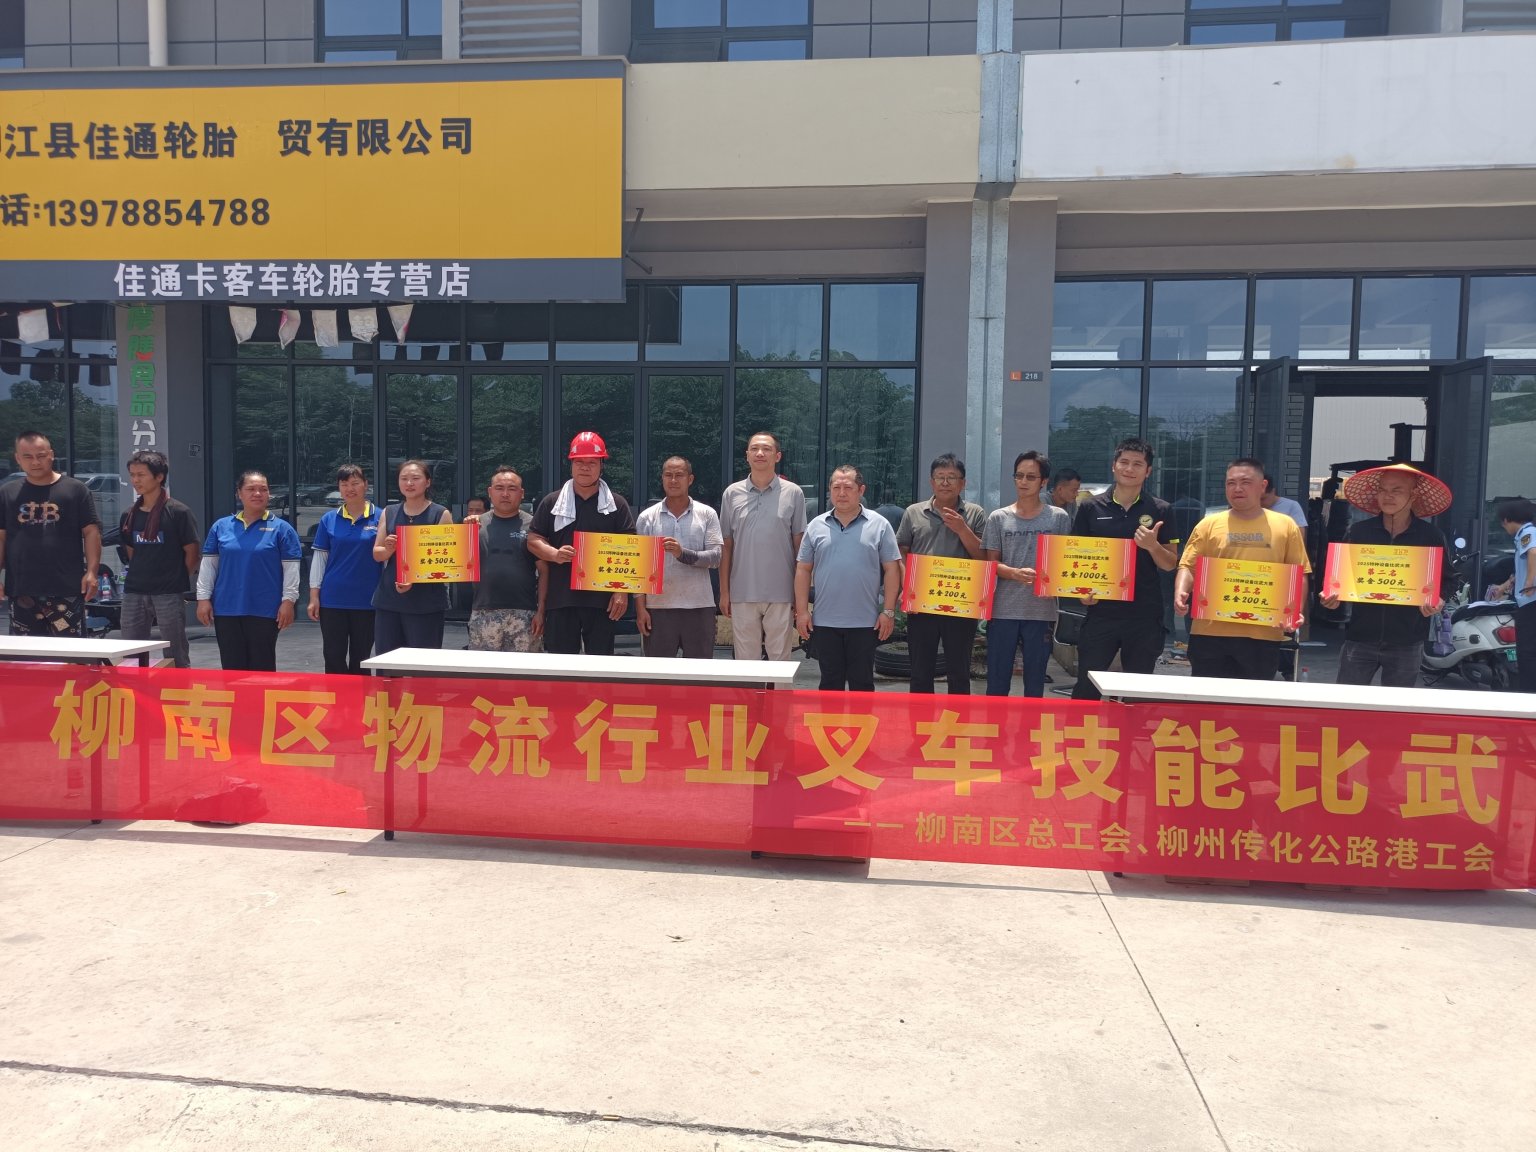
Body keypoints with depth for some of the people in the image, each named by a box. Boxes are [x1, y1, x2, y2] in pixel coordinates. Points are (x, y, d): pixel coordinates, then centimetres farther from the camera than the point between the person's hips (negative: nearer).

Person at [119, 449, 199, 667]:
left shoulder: (178, 512, -7)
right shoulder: (129, 515, 10)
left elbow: (192, 552, -5)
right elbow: (131, 551, 19)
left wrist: (178, 580, 0)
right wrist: (142, 574, 10)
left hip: (169, 594, -6)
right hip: (134, 592, 6)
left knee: (176, 658, 1)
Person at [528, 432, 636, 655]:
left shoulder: (617, 504, 7)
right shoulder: (551, 502, 10)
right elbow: (533, 540, 10)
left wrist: (622, 592, -5)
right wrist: (554, 554, -12)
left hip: (602, 600, -1)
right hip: (560, 599, 1)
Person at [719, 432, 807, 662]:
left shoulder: (793, 493, 1)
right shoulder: (732, 494, 6)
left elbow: (799, 546, 4)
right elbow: (726, 546, 9)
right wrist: (724, 592, 5)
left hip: (781, 595, -1)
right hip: (742, 594, 1)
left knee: (780, 661, 5)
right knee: (745, 661, 8)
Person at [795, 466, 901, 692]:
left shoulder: (879, 525, 1)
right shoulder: (816, 526, 7)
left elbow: (892, 570, 0)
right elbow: (803, 570, 9)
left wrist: (888, 611, -5)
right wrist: (802, 611, 2)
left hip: (865, 622, -2)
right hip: (825, 622, 2)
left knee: (862, 683, 7)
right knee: (830, 683, 10)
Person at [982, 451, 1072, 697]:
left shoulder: (1059, 518, 5)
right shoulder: (998, 518, 6)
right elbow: (991, 563, 4)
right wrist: (1016, 573, -16)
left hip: (1041, 612, 0)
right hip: (1003, 611, 0)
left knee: (1035, 684, 8)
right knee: (997, 682, 5)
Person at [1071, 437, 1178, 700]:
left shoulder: (1160, 511, 4)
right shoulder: (1091, 507, 4)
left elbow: (1170, 564, 5)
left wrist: (1152, 545, -15)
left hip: (1145, 615, 1)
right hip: (1101, 611, 0)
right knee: (1086, 687, 2)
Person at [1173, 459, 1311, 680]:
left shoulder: (1285, 526, 7)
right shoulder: (1209, 524, 6)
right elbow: (1188, 566, 4)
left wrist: (1297, 611, -7)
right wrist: (1180, 593, -16)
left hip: (1263, 634, 0)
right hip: (1210, 632, 0)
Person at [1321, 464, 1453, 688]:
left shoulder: (1431, 536, 2)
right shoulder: (1358, 531, 3)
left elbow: (1446, 579, 8)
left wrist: (1438, 601, -12)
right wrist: (1333, 596, -10)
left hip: (1406, 644, 0)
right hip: (1360, 638, 0)